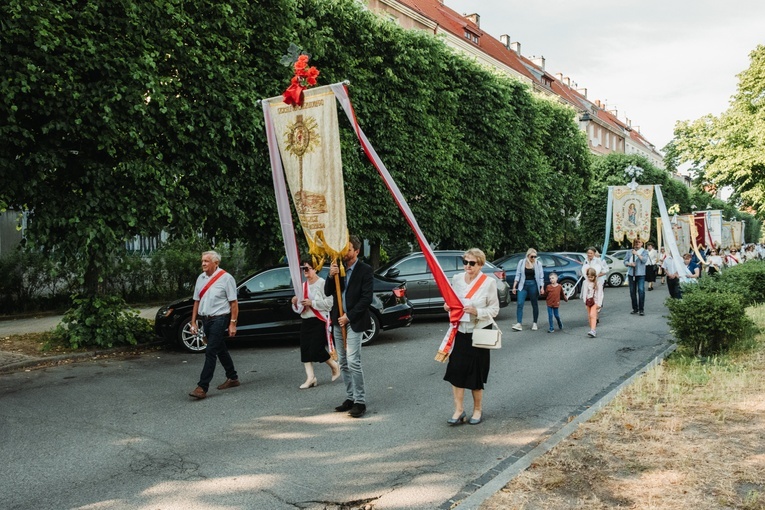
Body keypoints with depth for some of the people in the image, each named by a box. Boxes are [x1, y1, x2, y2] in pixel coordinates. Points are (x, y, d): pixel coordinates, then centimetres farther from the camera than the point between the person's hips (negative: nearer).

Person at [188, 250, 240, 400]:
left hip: (219, 319, -7)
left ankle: (202, 387, -11)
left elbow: (233, 302, -10)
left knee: (210, 352, -11)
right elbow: (197, 301, 14)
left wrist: (233, 323, -14)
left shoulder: (226, 278, -9)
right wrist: (193, 322, 10)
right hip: (206, 320, 7)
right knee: (221, 350, 17)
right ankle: (232, 378, 32)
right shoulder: (201, 278, 9)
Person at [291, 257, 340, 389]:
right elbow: (299, 309, 18)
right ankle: (310, 378, 5)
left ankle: (335, 366, 17)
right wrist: (295, 303, -4)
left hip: (319, 321, -7)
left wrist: (311, 303, -21)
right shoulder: (302, 286, 13)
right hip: (305, 321, 7)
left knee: (316, 350, -9)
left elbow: (329, 303, -18)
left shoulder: (322, 283, -8)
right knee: (305, 350, 1)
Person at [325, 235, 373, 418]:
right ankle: (350, 398, 19)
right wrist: (331, 276, -13)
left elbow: (366, 298, -11)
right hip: (338, 321, 6)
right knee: (343, 363, 10)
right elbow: (327, 292, 6)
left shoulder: (365, 270, -6)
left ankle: (360, 402, -6)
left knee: (353, 362, -13)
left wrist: (349, 317, -13)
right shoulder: (338, 267, 9)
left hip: (354, 321, -6)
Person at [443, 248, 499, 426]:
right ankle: (459, 410, 10)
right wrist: (448, 306, -6)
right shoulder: (456, 279, 2)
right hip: (459, 331, 3)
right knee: (456, 370, -1)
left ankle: (478, 410, 24)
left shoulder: (489, 282, -10)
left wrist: (477, 312, -22)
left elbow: (494, 309, -7)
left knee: (476, 373, 6)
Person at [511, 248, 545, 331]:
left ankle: (534, 323, 19)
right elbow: (518, 275, 5)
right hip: (523, 285, 0)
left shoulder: (538, 263, 1)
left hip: (533, 285, 0)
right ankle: (519, 324, -11)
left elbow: (541, 277, 3)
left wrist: (542, 287, -5)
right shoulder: (521, 262, 3)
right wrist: (514, 286, 1)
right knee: (520, 304, -10)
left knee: (535, 305, 7)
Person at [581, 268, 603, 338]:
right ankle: (592, 330, 17)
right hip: (588, 301, 5)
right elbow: (584, 291, 12)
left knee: (592, 315, -17)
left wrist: (599, 303, -12)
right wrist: (584, 300, 10)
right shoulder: (585, 282, 3)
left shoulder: (597, 283, -8)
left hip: (595, 301, -5)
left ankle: (593, 331, -24)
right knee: (589, 316, 8)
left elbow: (600, 294, -8)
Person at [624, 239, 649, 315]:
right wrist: (630, 264, -11)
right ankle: (635, 308, 16)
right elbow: (625, 261, 9)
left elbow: (644, 260, -10)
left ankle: (641, 309, -9)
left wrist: (637, 254, -16)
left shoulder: (644, 252, 6)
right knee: (632, 291, 6)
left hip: (640, 274, -3)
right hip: (631, 274, 3)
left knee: (641, 291, -12)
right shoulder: (629, 252, 14)